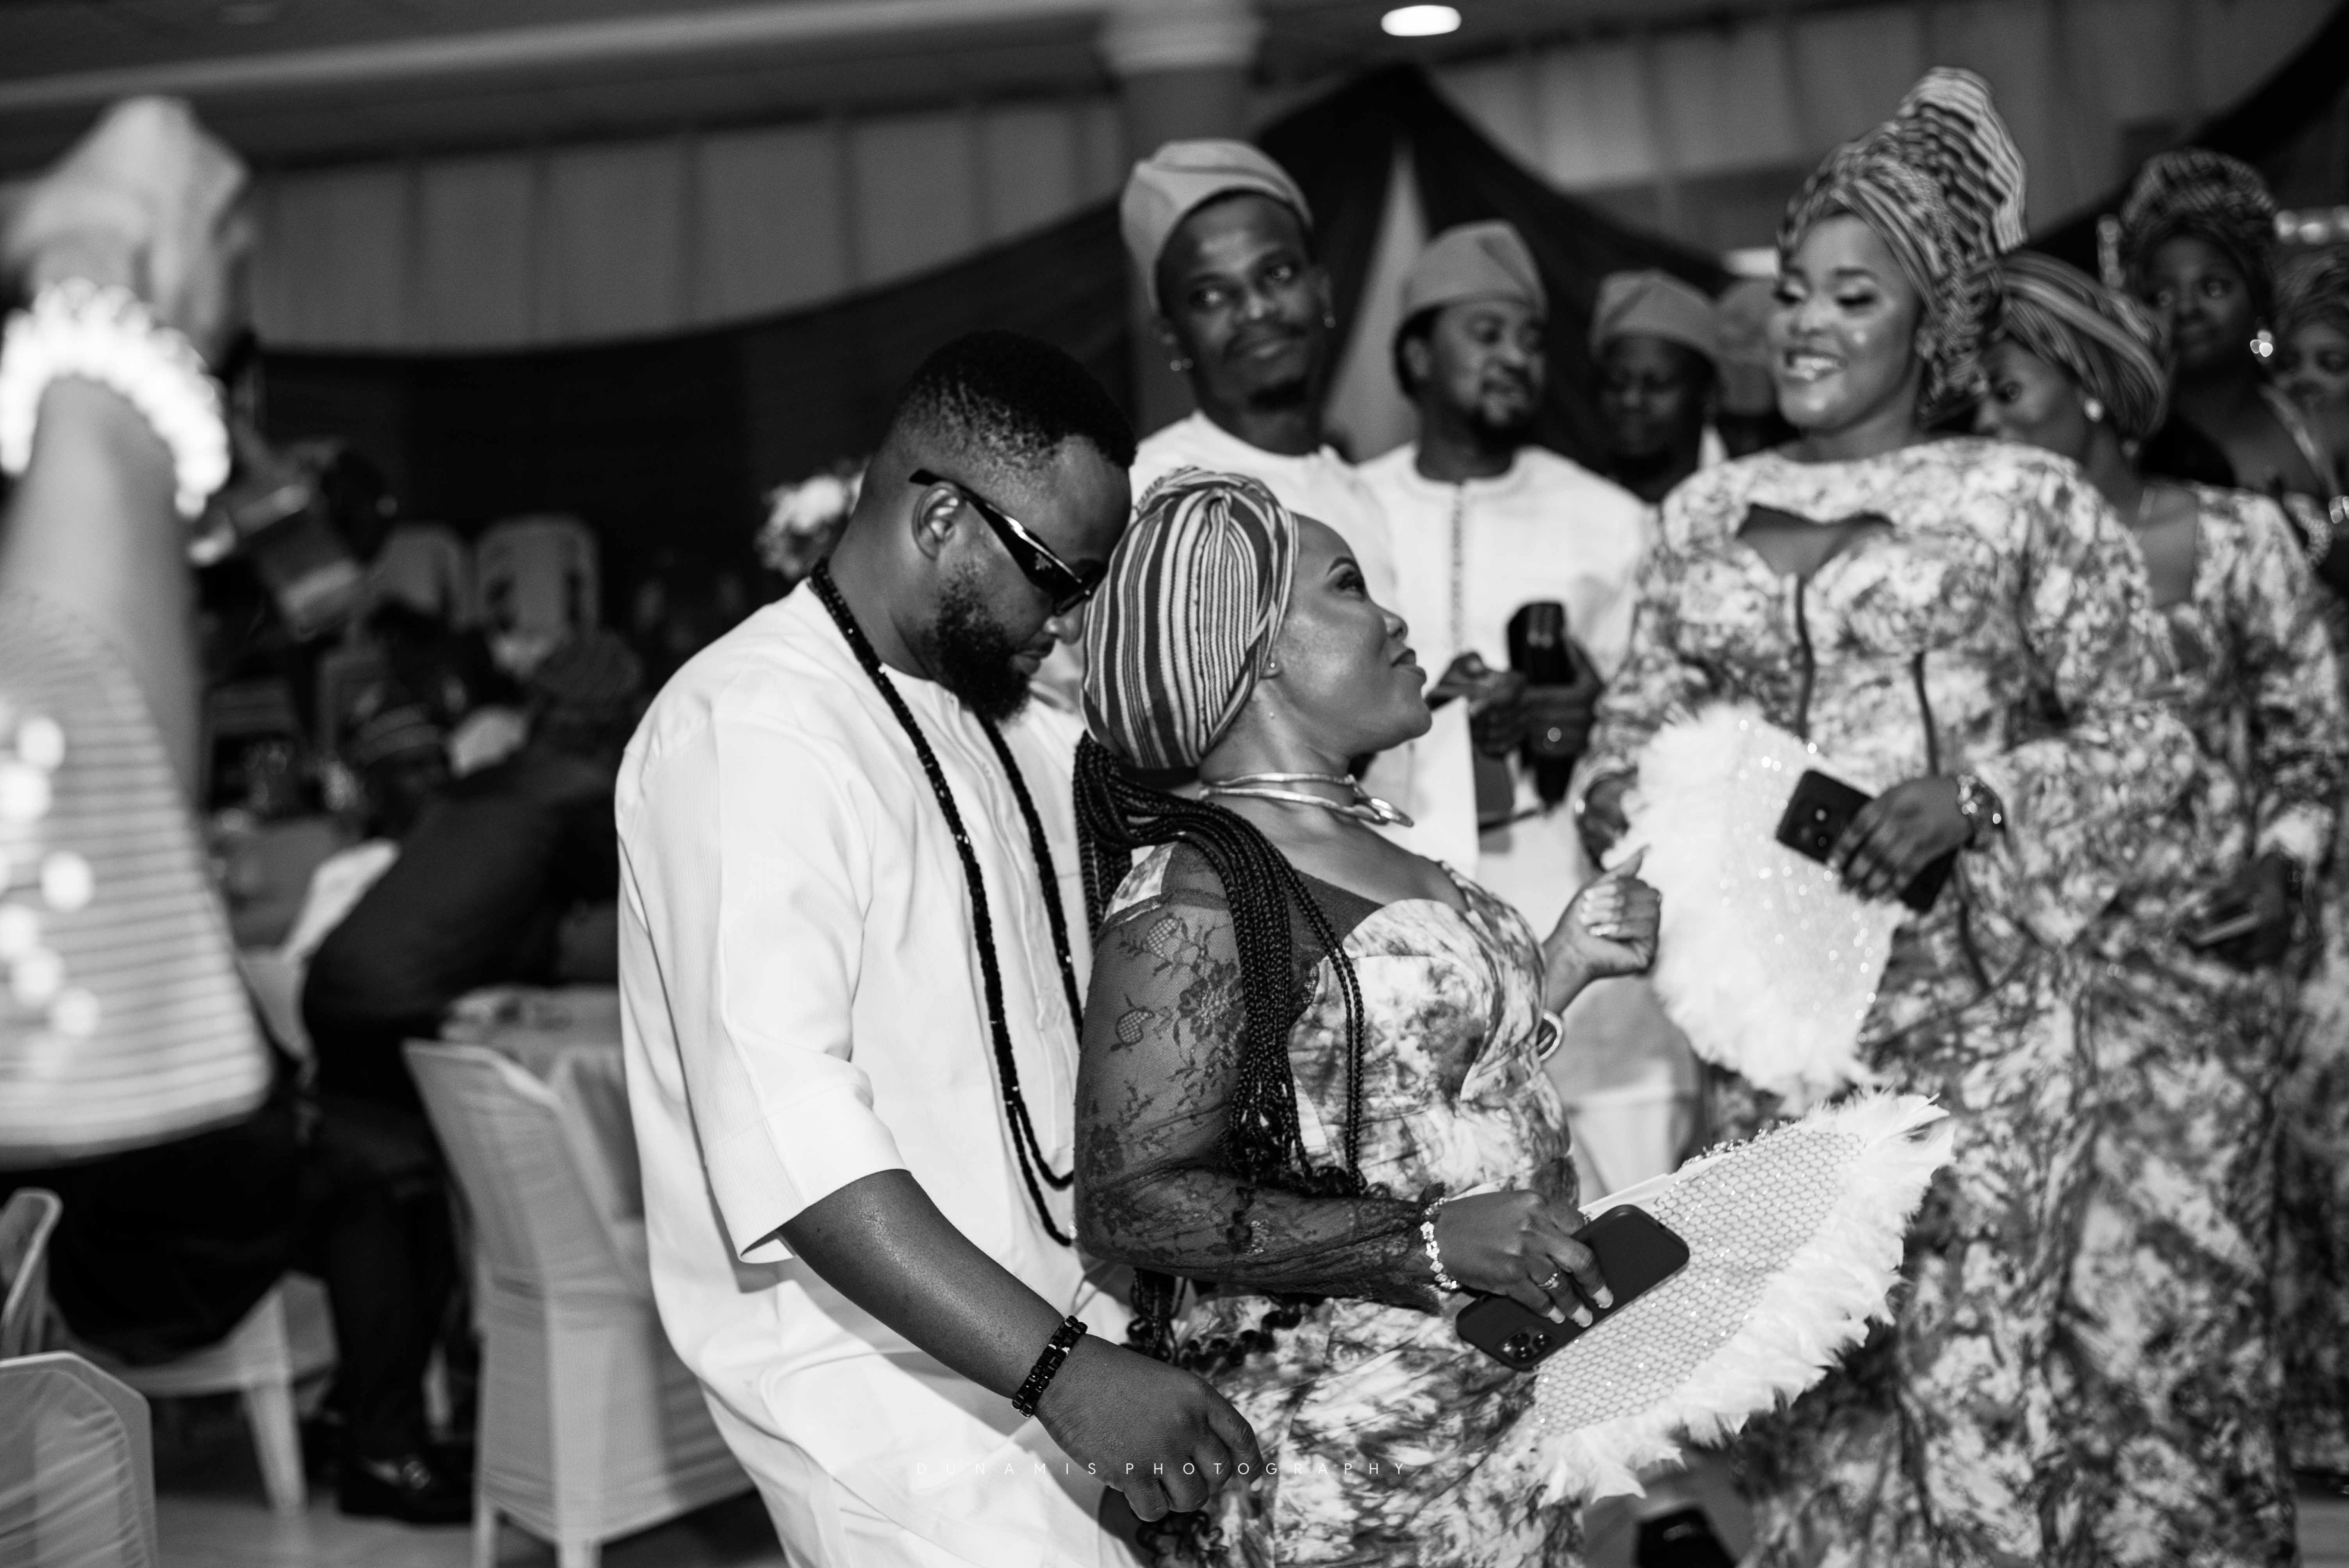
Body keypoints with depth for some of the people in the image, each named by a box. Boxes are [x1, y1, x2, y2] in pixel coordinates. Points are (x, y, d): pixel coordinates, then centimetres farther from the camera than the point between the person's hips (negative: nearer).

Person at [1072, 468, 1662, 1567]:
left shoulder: (1358, 851, 10)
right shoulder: (1196, 892, -17)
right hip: (1347, 1450, -8)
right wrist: (1430, 1246, -26)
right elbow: (1131, 1201, -22)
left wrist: (1565, 962, 8)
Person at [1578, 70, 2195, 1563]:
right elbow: (1636, 730, 13)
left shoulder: (2028, 500, -1)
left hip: (1968, 1001, -3)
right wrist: (1655, 811, -8)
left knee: (1974, 1371, -3)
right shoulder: (1709, 513, 11)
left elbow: (2138, 735, -2)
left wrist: (1970, 796, -16)